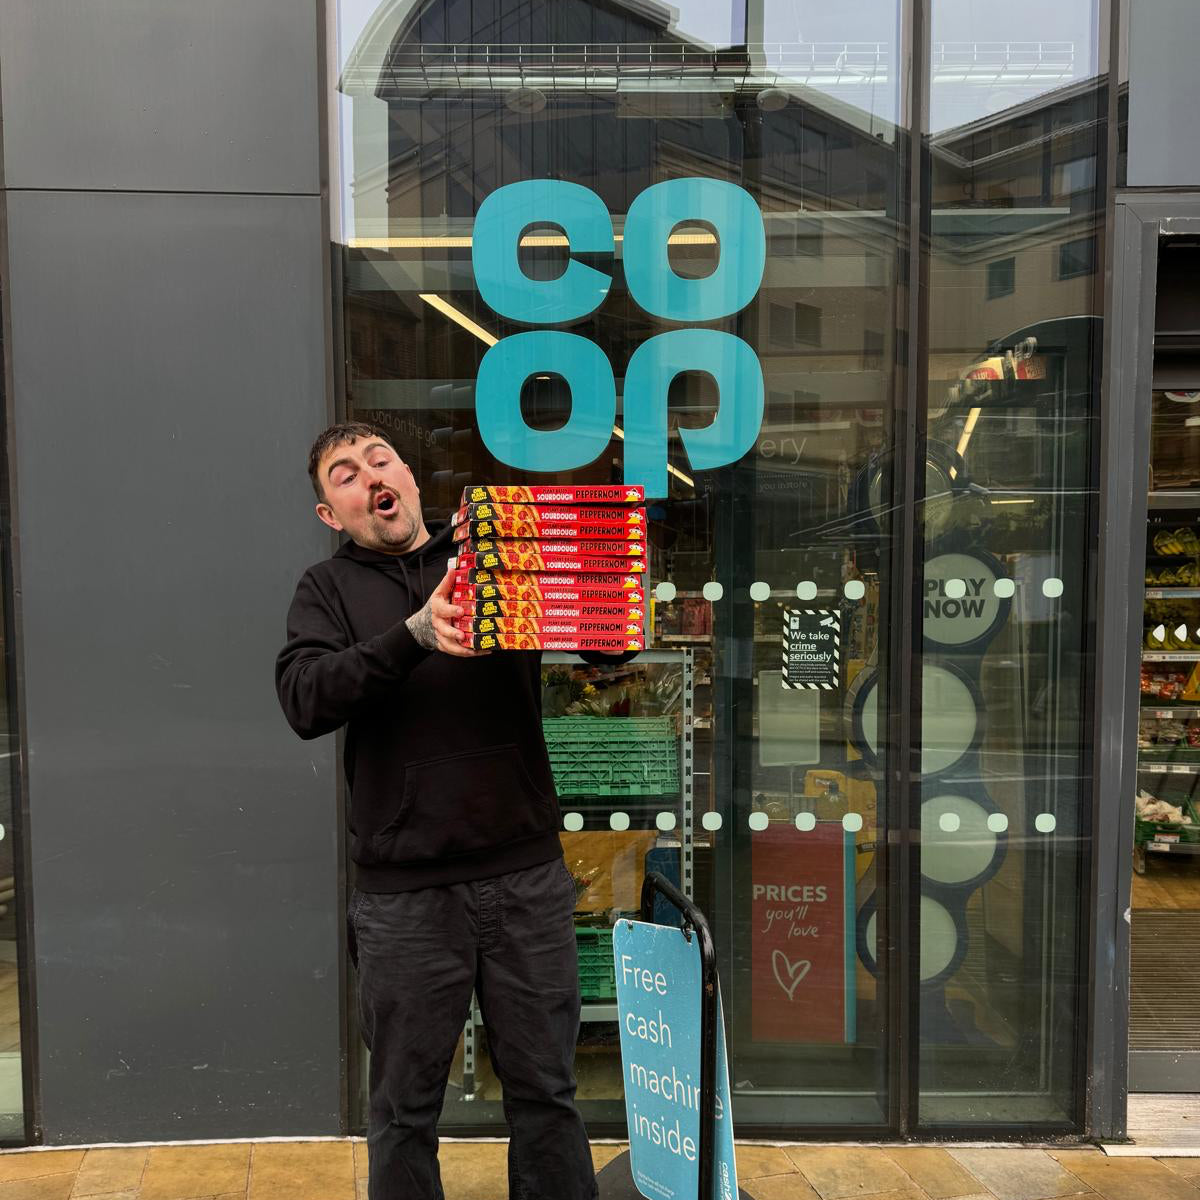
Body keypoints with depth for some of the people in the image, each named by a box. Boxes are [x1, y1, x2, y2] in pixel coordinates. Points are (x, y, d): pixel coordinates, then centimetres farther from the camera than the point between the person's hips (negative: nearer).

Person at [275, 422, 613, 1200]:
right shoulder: (329, 590, 6)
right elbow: (305, 700, -12)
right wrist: (415, 635, -26)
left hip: (527, 876, 1)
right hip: (403, 892, 0)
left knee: (546, 1092, 14)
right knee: (405, 1109, 14)